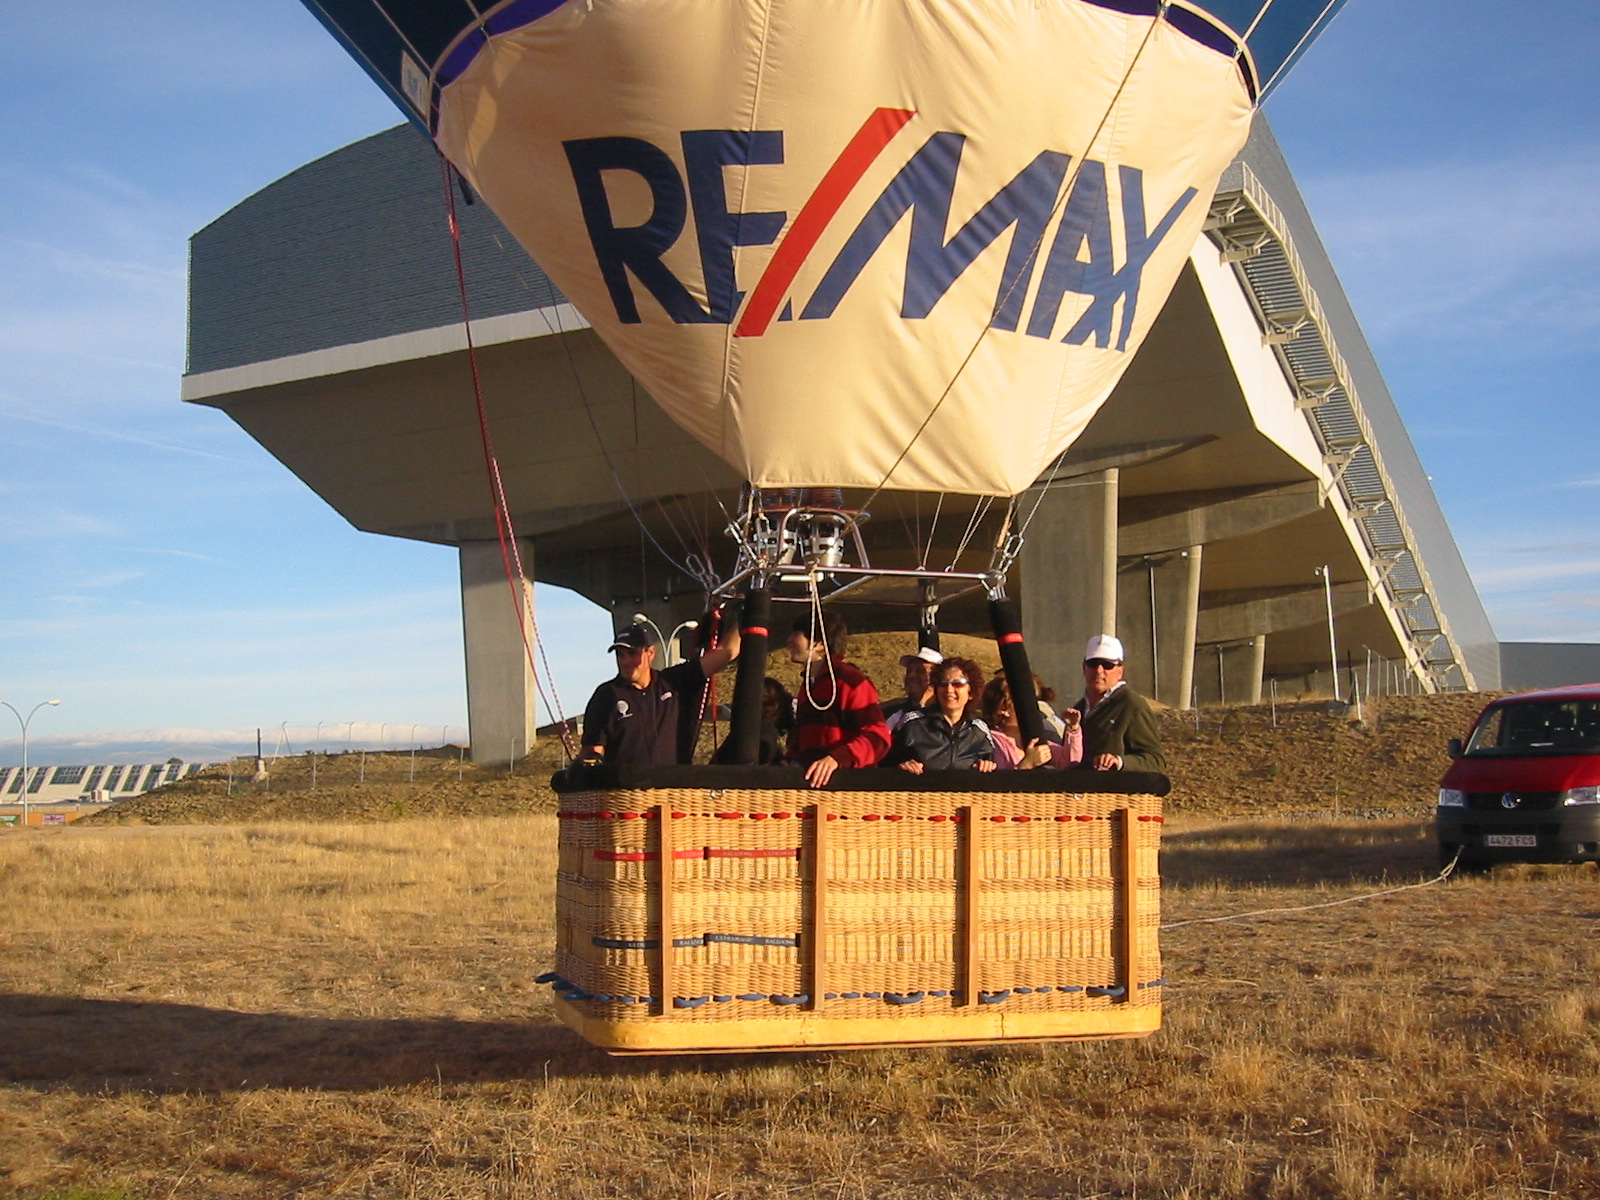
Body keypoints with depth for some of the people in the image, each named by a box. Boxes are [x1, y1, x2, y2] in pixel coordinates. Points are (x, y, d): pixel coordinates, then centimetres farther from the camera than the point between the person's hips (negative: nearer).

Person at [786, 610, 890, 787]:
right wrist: (791, 761, 7)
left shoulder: (851, 682, -6)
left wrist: (836, 759, -26)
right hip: (808, 778, 7)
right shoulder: (807, 685, 21)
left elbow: (878, 738, -13)